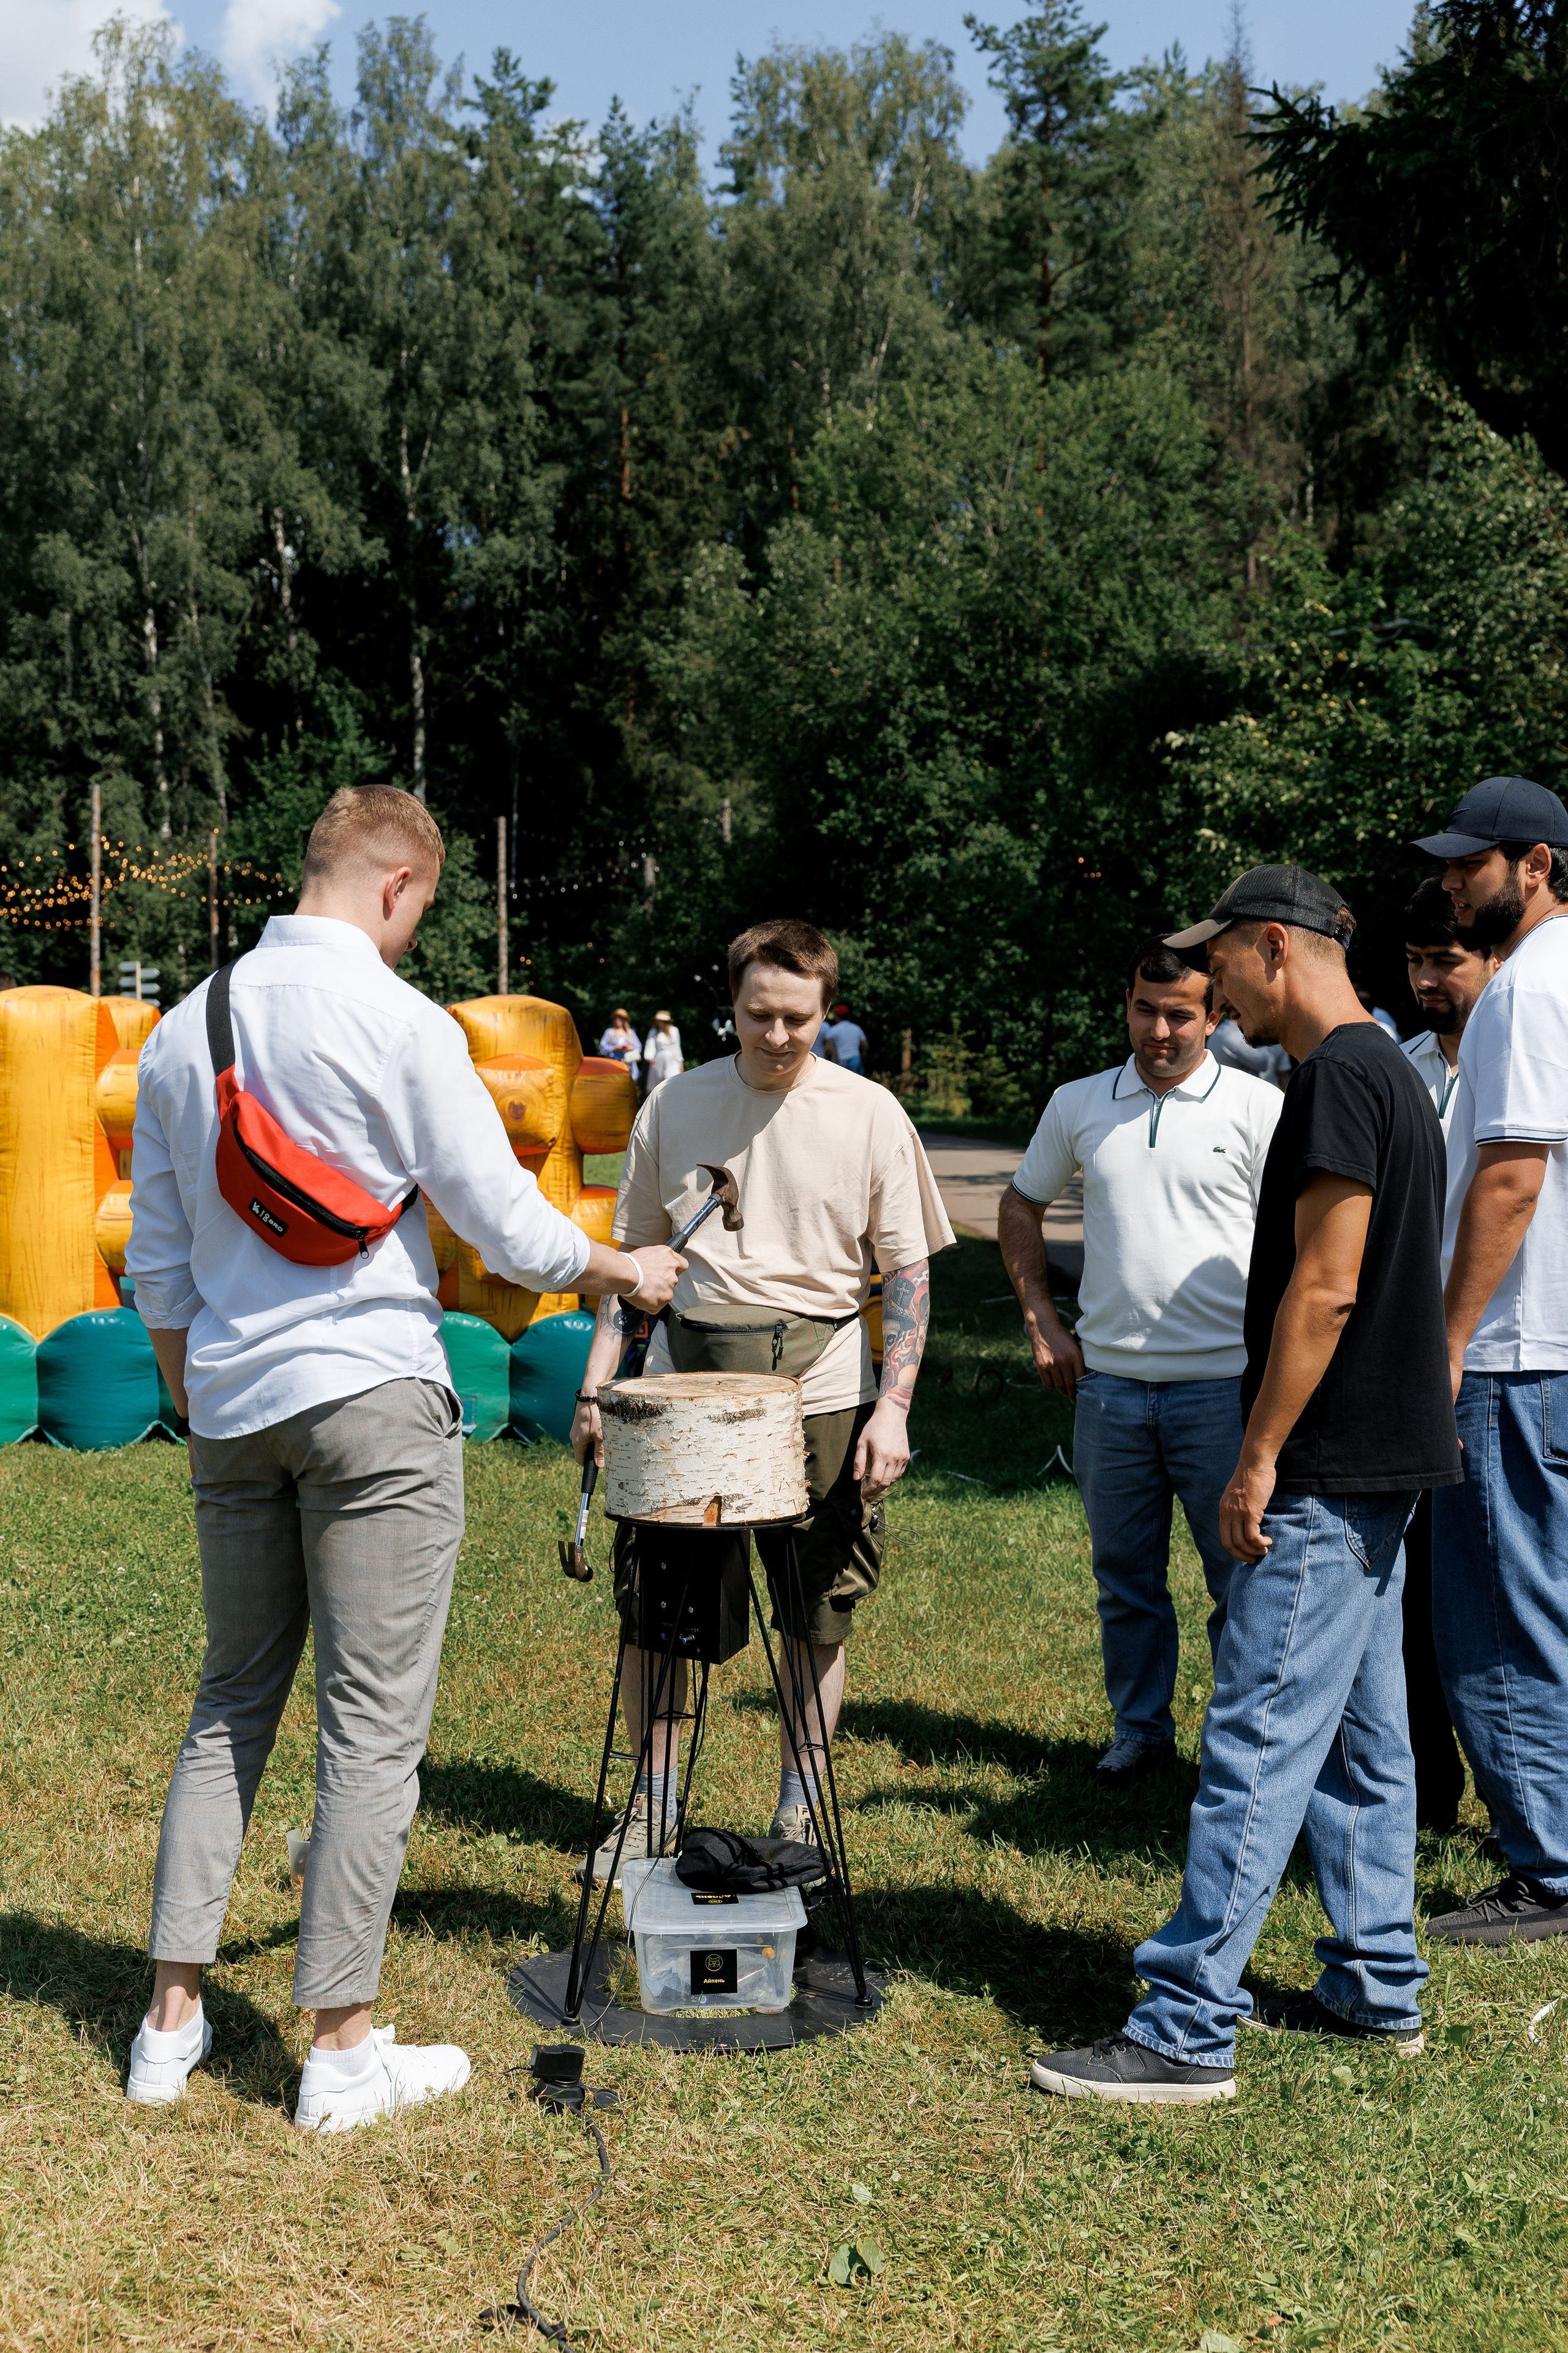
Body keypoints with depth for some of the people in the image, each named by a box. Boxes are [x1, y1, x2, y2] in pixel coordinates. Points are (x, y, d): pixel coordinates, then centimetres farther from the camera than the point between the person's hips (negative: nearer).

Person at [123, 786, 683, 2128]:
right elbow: (506, 1224, -9)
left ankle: (173, 2018, 20)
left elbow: (159, 1264, 14)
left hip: (231, 1410, 7)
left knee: (233, 1702, 16)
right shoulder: (397, 1023, -11)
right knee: (373, 1721, 1)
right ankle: (344, 2047, 8)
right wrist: (622, 1272, 8)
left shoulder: (185, 1027, 9)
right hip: (371, 1401, -6)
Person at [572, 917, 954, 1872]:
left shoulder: (869, 1115, -1)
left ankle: (800, 1816, 23)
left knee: (817, 1618, 6)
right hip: (683, 1379, 2)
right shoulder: (676, 1105, 5)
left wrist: (893, 1407, -10)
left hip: (820, 1392, -2)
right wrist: (597, 1384, 7)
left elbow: (909, 1274, 0)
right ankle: (655, 1804, 24)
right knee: (650, 1602, 4)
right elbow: (633, 1253, 13)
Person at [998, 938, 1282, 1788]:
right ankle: (1140, 1730, 28)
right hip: (1107, 1381, 3)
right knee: (1125, 1573, 13)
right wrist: (1041, 1324, 11)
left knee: (1242, 1577, 3)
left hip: (1223, 1384, -3)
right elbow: (1020, 1208, 21)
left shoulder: (1257, 1106, -1)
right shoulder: (1078, 1105, 8)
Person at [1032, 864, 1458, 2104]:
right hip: (1383, 1460, 10)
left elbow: (1326, 1285, -21)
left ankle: (1189, 2027, -3)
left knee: (1257, 1744, -8)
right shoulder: (1391, 1071, 16)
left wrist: (1260, 1459, -17)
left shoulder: (1340, 1079, -16)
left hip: (1330, 1475, -10)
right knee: (1362, 1735, 16)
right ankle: (1380, 1988, 26)